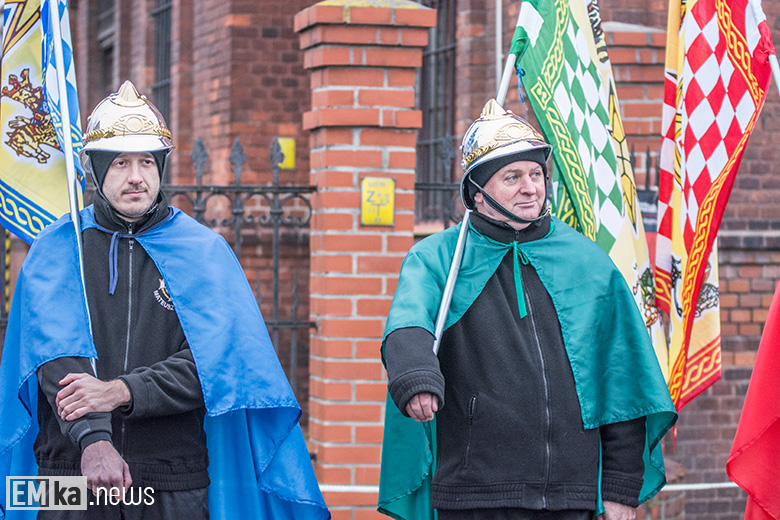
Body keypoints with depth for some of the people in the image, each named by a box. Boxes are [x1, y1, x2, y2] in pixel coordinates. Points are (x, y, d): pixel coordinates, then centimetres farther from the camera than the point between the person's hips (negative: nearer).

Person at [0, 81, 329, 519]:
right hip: (72, 475, 0)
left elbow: (212, 358, -9)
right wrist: (92, 438, -27)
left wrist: (121, 391, -21)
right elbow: (56, 358, -11)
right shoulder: (56, 250, 4)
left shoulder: (204, 251, 4)